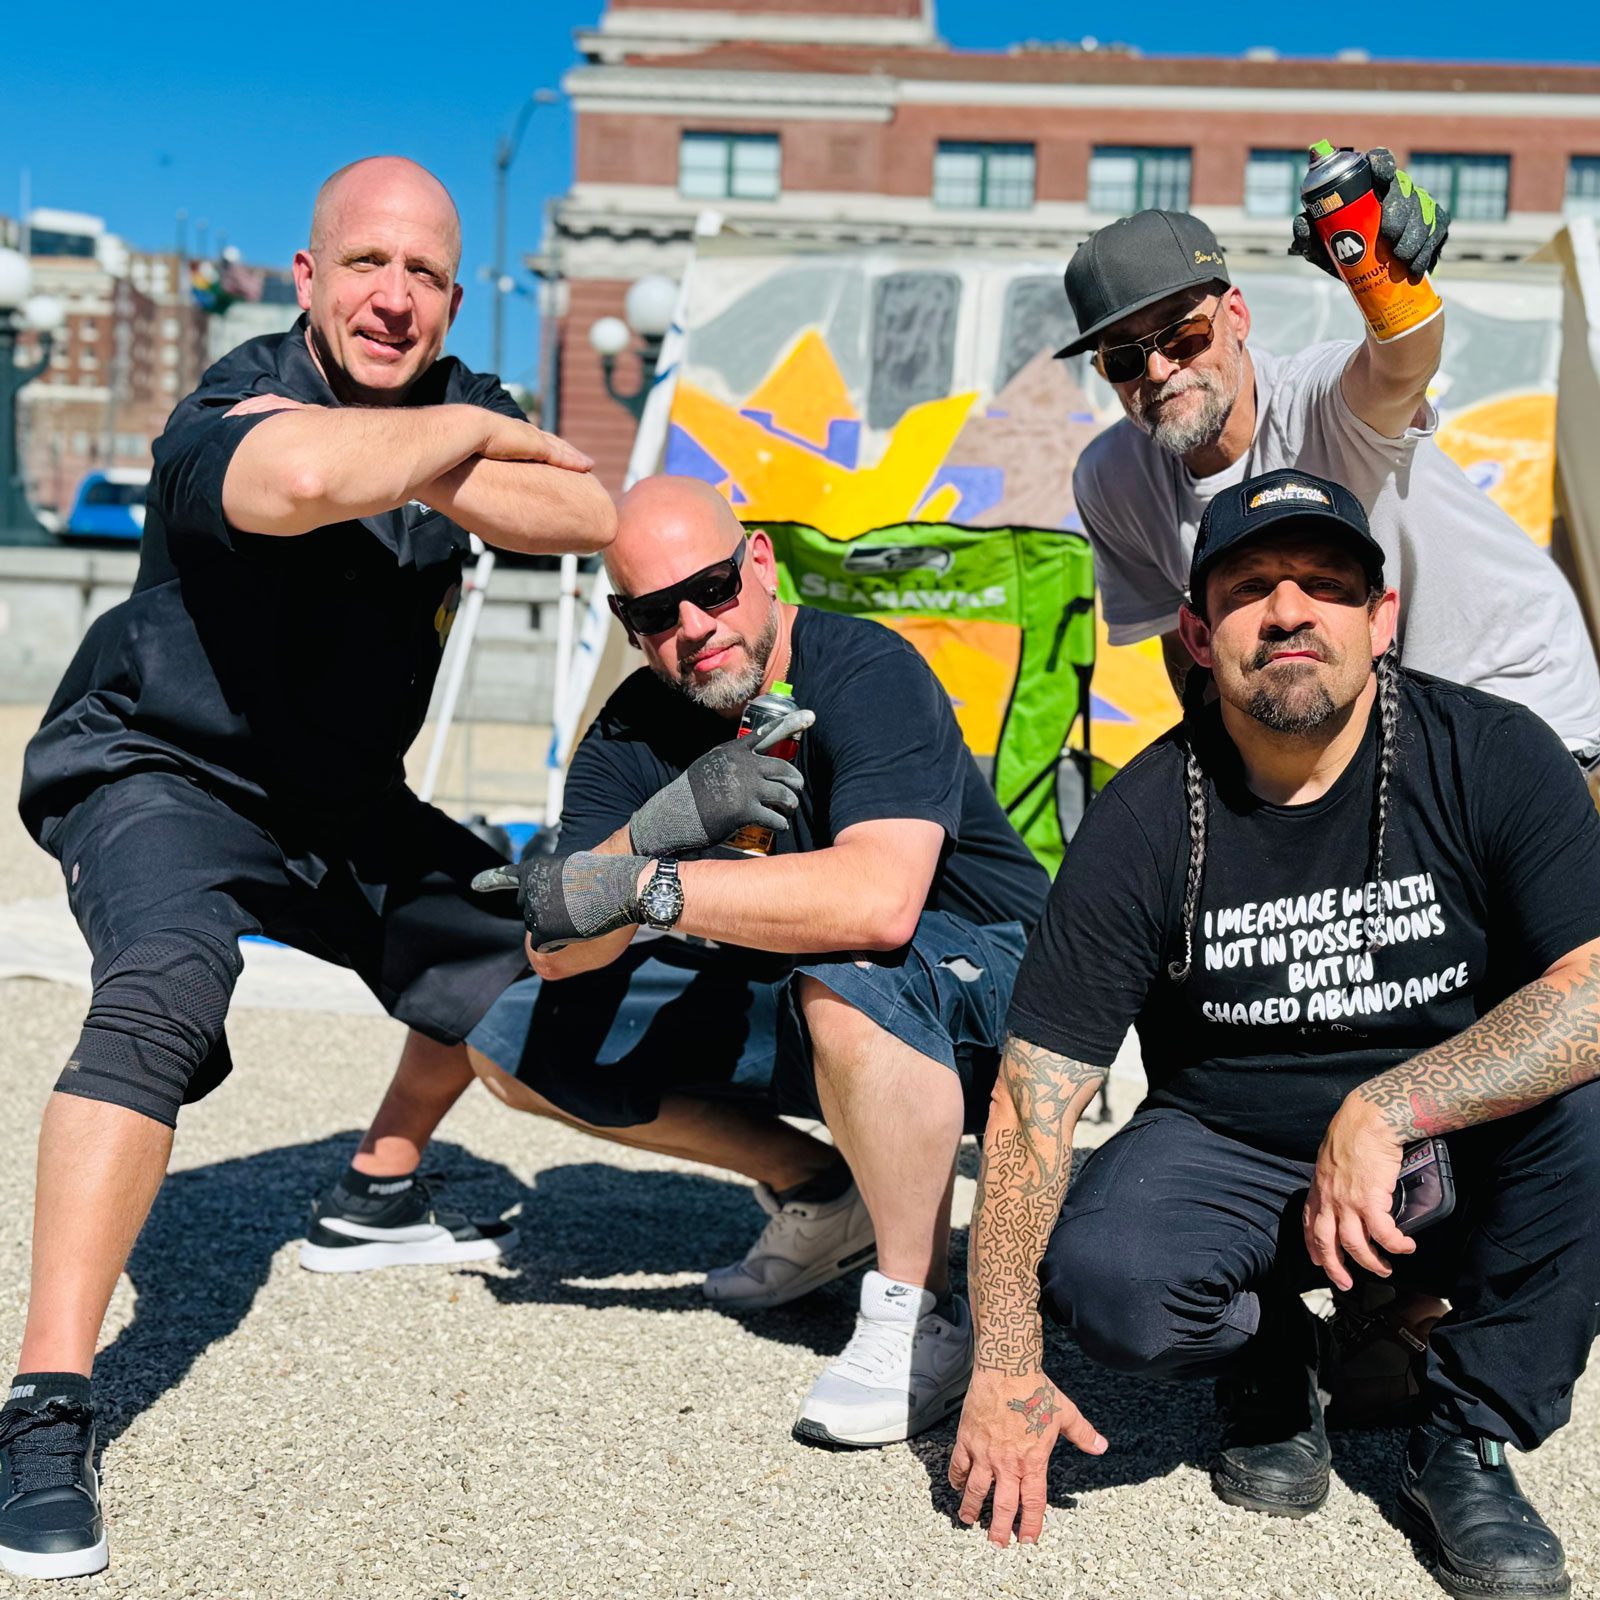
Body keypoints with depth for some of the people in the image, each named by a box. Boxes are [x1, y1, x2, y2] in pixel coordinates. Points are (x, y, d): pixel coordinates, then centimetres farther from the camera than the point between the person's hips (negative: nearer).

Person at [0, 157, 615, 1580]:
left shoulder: (449, 403, -2)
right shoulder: (235, 409, -25)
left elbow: (591, 517, -17)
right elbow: (302, 477, -49)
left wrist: (428, 462, -30)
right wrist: (469, 437, -30)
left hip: (345, 806, 8)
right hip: (165, 777, -7)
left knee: (523, 952, 10)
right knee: (165, 992, -33)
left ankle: (377, 1193, 35)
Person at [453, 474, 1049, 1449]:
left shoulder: (868, 672, -22)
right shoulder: (633, 735, -3)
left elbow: (879, 899, -40)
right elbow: (558, 951, -14)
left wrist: (643, 887, -36)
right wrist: (667, 820, -33)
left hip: (986, 982, -7)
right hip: (783, 1007, 7)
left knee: (845, 973, -41)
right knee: (517, 1041, 1)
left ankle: (921, 1314, -22)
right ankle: (814, 1191, 10)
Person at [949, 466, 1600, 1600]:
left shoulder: (1493, 756, -13)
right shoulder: (1145, 821, -12)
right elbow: (1036, 1089, -12)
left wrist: (1380, 1111, -35)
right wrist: (1004, 1367, -17)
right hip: (1232, 1154, 0)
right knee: (1104, 1282, -31)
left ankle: (1467, 1442, -7)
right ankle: (1272, 1361, 7)